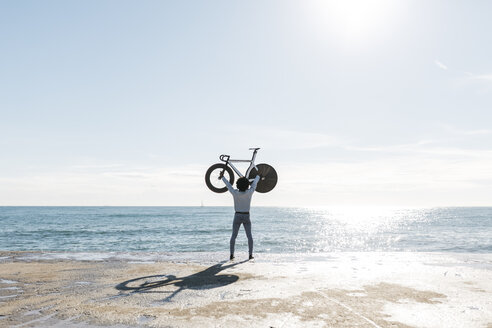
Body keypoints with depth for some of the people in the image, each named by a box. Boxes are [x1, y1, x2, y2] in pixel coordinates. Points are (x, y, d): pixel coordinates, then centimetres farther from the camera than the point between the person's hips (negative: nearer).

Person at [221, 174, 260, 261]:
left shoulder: (235, 193, -12)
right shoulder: (249, 192, -12)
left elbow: (228, 184, 2)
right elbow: (254, 183, 5)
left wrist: (222, 177, 17)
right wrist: (258, 176, 23)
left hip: (237, 216, 0)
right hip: (246, 216, 0)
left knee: (233, 236, 7)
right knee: (249, 236, 8)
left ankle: (232, 254, 3)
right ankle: (250, 255, 4)